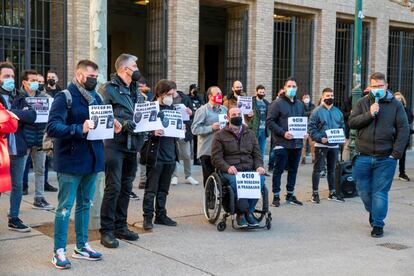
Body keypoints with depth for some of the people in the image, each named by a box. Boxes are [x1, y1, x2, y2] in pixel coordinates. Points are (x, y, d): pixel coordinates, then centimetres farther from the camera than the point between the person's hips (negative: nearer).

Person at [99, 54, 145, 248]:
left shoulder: (136, 91, 18)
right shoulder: (109, 89, -6)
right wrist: (121, 123, -24)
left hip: (132, 145, 8)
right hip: (114, 145, -8)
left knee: (126, 188, 13)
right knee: (113, 188, -7)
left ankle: (120, 226, 24)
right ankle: (106, 231, 2)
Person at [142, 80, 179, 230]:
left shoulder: (172, 108, 13)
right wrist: (153, 134, -27)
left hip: (170, 155, 6)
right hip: (155, 154, -6)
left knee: (163, 189, 14)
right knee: (151, 189, 1)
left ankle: (161, 215, 23)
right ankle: (148, 217, 8)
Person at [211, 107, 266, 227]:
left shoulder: (250, 134, 23)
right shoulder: (220, 135, 11)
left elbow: (257, 154, 20)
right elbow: (216, 158, 3)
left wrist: (259, 166, -2)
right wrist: (228, 167, -16)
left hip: (249, 170, 3)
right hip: (230, 171, -3)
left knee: (261, 179, -31)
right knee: (236, 181, -38)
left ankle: (245, 212, -19)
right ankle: (246, 213, -22)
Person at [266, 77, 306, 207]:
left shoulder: (300, 104, 15)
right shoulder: (277, 103, -5)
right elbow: (269, 121, -10)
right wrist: (283, 133, -19)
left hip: (297, 142, 6)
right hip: (282, 143, -6)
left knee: (293, 170, 13)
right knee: (278, 170, 0)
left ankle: (290, 195, 24)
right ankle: (276, 196, 8)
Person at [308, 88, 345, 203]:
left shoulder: (338, 112, 12)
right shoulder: (317, 111, -6)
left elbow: (342, 126, 17)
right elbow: (311, 127, -10)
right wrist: (319, 138, -20)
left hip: (334, 145, 5)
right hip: (321, 145, -5)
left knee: (332, 170, 14)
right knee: (318, 169, -3)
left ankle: (332, 193, 22)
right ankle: (315, 193, 4)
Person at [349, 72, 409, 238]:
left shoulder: (395, 105, 1)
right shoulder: (363, 103, 7)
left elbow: (404, 129, -2)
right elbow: (352, 122, -2)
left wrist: (396, 153, -9)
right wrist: (369, 114, -16)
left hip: (385, 158, -2)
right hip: (363, 157, 2)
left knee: (380, 193, 0)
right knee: (364, 190, 12)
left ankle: (378, 224, 10)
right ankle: (372, 212, 39)